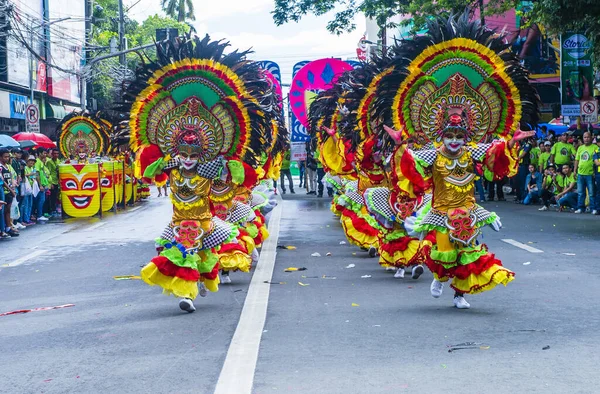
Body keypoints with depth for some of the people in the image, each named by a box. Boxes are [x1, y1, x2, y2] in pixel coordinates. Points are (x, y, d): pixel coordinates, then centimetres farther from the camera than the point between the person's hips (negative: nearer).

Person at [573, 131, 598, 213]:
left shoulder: (595, 147, -3)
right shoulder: (580, 148, 13)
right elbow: (577, 160, 17)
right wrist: (575, 170, 12)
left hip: (590, 174, -5)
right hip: (580, 173, 5)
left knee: (591, 193, -2)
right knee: (580, 192, 9)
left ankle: (593, 208, 5)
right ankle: (581, 208, 16)